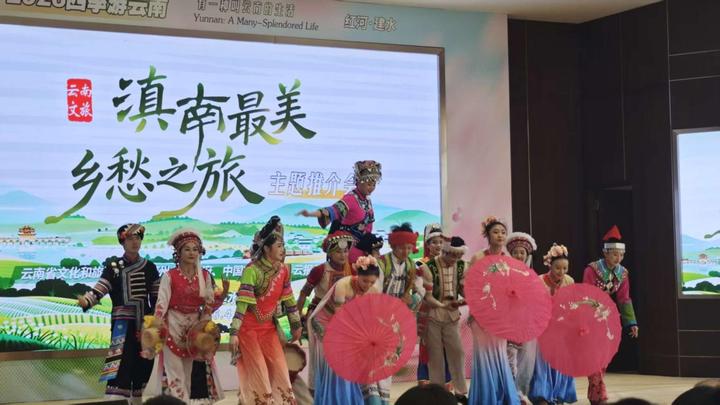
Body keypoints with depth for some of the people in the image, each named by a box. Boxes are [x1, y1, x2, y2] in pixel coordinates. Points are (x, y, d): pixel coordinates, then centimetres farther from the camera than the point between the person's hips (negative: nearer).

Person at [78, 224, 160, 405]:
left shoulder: (149, 267, 8)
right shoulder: (113, 266, 0)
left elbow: (157, 297, 9)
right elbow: (100, 289, -10)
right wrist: (86, 301, -30)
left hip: (144, 323, 4)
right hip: (122, 322, -3)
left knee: (141, 364, 8)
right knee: (120, 363, -15)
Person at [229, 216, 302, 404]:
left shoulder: (283, 270, -1)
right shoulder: (252, 270, -21)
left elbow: (289, 299, 9)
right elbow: (242, 304, -25)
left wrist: (297, 325, 11)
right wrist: (234, 333, -28)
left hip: (268, 327, 6)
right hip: (249, 328, -6)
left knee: (279, 370, 3)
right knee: (258, 373, -4)